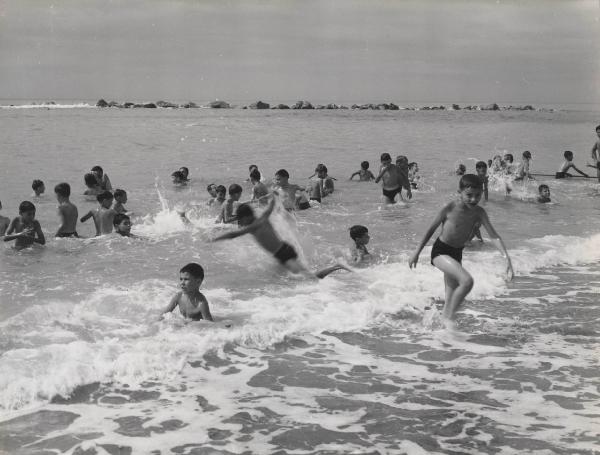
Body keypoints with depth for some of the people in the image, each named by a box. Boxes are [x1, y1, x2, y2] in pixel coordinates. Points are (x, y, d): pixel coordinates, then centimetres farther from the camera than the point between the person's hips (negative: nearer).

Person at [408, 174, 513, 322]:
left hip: (457, 254, 6)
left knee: (452, 298, 16)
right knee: (467, 281, -27)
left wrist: (506, 257, -26)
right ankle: (449, 317, -14)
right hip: (440, 251, -6)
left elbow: (494, 235, -12)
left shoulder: (478, 213, -8)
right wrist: (417, 253, 1)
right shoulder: (450, 209, -18)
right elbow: (431, 229, -6)